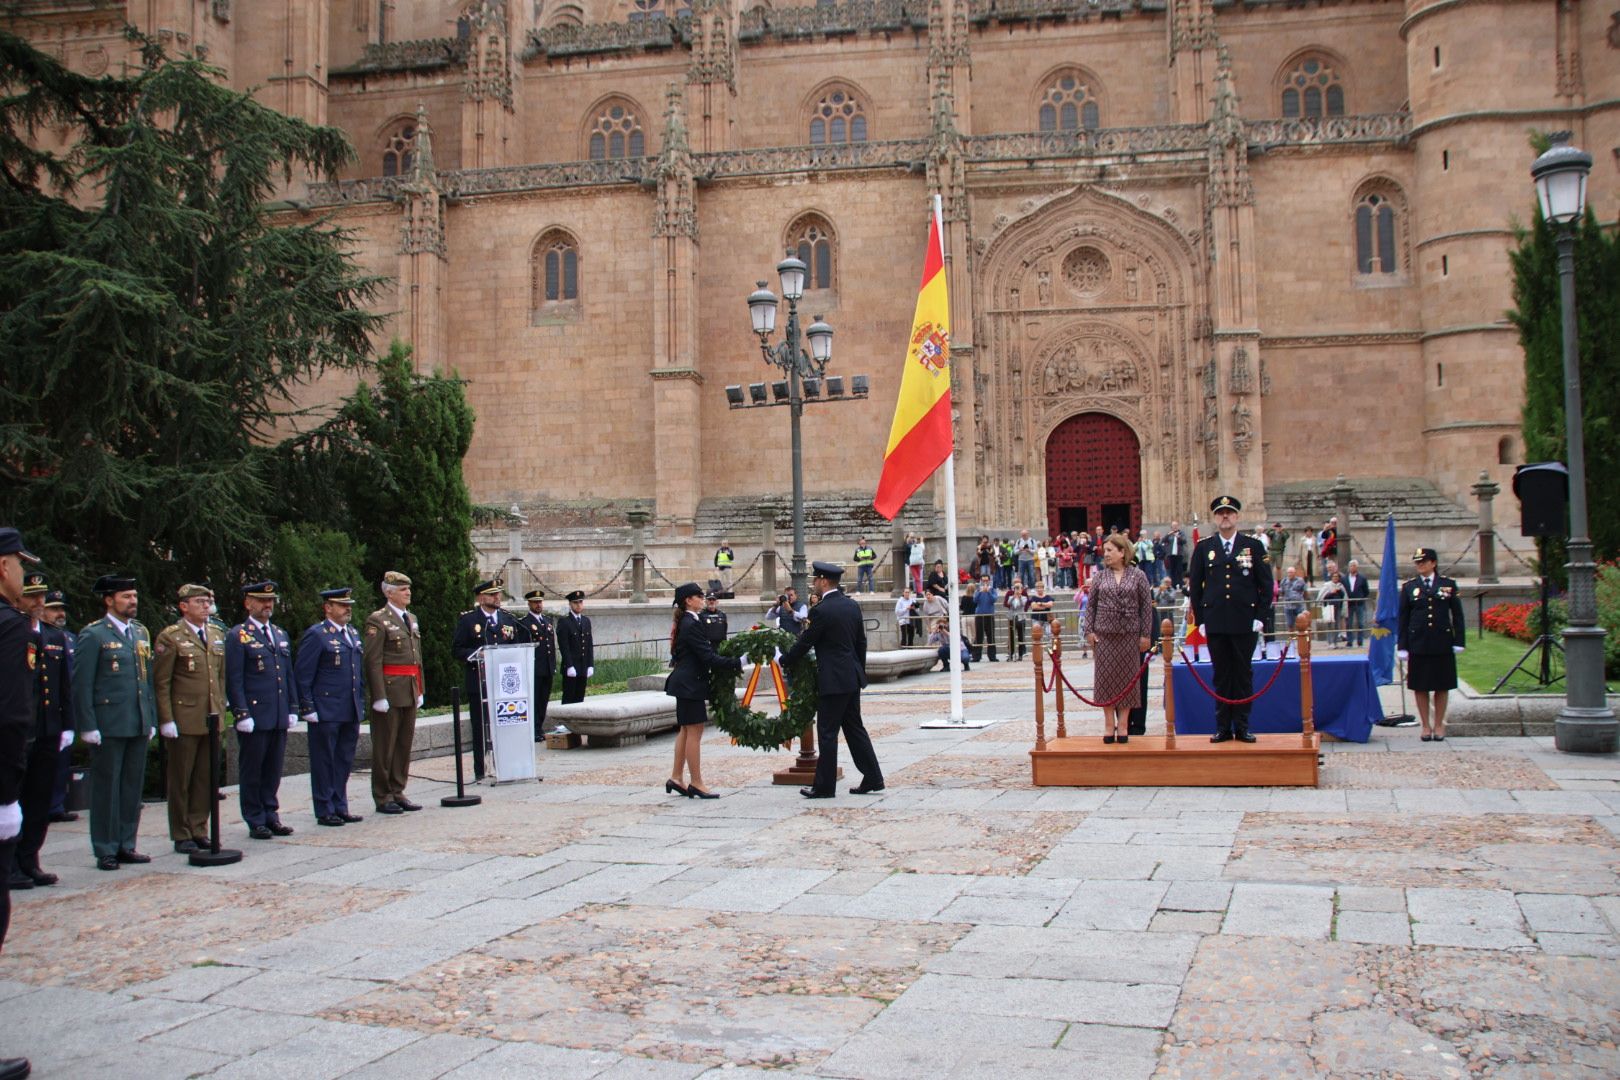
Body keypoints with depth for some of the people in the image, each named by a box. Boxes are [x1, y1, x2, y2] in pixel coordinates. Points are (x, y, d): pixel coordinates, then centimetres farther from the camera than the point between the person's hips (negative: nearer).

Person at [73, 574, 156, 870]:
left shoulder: (141, 632, 14)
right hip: (109, 725, -6)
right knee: (106, 787, 1)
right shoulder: (93, 634, -5)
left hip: (139, 724, 6)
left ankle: (126, 845, 18)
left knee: (133, 787, 10)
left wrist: (152, 719, 14)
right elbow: (81, 683, -8)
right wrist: (88, 725, -12)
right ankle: (106, 851, 9)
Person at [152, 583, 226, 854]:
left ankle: (199, 830, 19)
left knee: (206, 778, 9)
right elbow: (161, 683, -8)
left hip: (212, 720, 5)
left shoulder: (217, 634, 12)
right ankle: (181, 836, 13)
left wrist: (221, 708, 13)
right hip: (184, 720, -5)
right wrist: (166, 720, -13)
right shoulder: (170, 637, -6)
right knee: (180, 780, 5)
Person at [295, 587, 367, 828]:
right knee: (324, 762, 2)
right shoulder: (316, 635, -8)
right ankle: (325, 812, 9)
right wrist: (308, 708, -13)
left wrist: (361, 703, 15)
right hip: (326, 713, -7)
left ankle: (340, 807, 20)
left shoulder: (353, 634, 15)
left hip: (351, 712, 7)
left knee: (344, 762, 12)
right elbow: (302, 675, -10)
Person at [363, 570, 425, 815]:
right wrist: (379, 696, -18)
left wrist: (420, 689, 16)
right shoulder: (377, 620, -8)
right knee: (385, 746, 0)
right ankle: (383, 797, 8)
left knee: (405, 744, 11)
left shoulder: (412, 619, 16)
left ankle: (397, 793, 19)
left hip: (410, 691, 8)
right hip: (389, 691, -7)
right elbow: (373, 661, -13)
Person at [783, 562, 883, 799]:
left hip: (832, 681, -8)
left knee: (828, 734, -1)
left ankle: (824, 786, 5)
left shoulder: (823, 610, -16)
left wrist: (783, 661, 5)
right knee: (854, 728, 15)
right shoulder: (852, 606, 8)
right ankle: (872, 778, 15)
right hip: (852, 678, 8)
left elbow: (805, 643, -9)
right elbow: (861, 642, 14)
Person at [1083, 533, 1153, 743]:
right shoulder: (1100, 576, 6)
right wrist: (1089, 631, 0)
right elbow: (1090, 604, 8)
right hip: (1104, 634, 1)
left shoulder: (1138, 575, 1)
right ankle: (1109, 724, 8)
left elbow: (1146, 606, 1)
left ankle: (1123, 724, 9)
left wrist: (1145, 634, -3)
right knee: (1106, 677, 1)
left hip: (1129, 635, -1)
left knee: (1127, 677, 2)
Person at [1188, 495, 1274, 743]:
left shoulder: (1253, 546, 4)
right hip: (1215, 623, 1)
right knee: (1221, 676, 5)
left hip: (1245, 622, -1)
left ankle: (1242, 727, 10)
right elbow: (1195, 586, 8)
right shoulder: (1203, 547, 6)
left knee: (1244, 674, 4)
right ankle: (1223, 727, 10)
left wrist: (1261, 616, -3)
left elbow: (1266, 584, 4)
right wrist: (1200, 619, 2)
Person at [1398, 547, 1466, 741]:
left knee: (1442, 686, 6)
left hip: (1442, 643, 0)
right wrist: (1402, 646, -1)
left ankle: (1439, 725, 17)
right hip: (1418, 643, 0)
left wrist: (1459, 641, -3)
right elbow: (1402, 618, 4)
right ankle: (1426, 725, 13)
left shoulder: (1448, 585, 4)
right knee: (1420, 686, 3)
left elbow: (1457, 615, 4)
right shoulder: (1409, 587, 5)